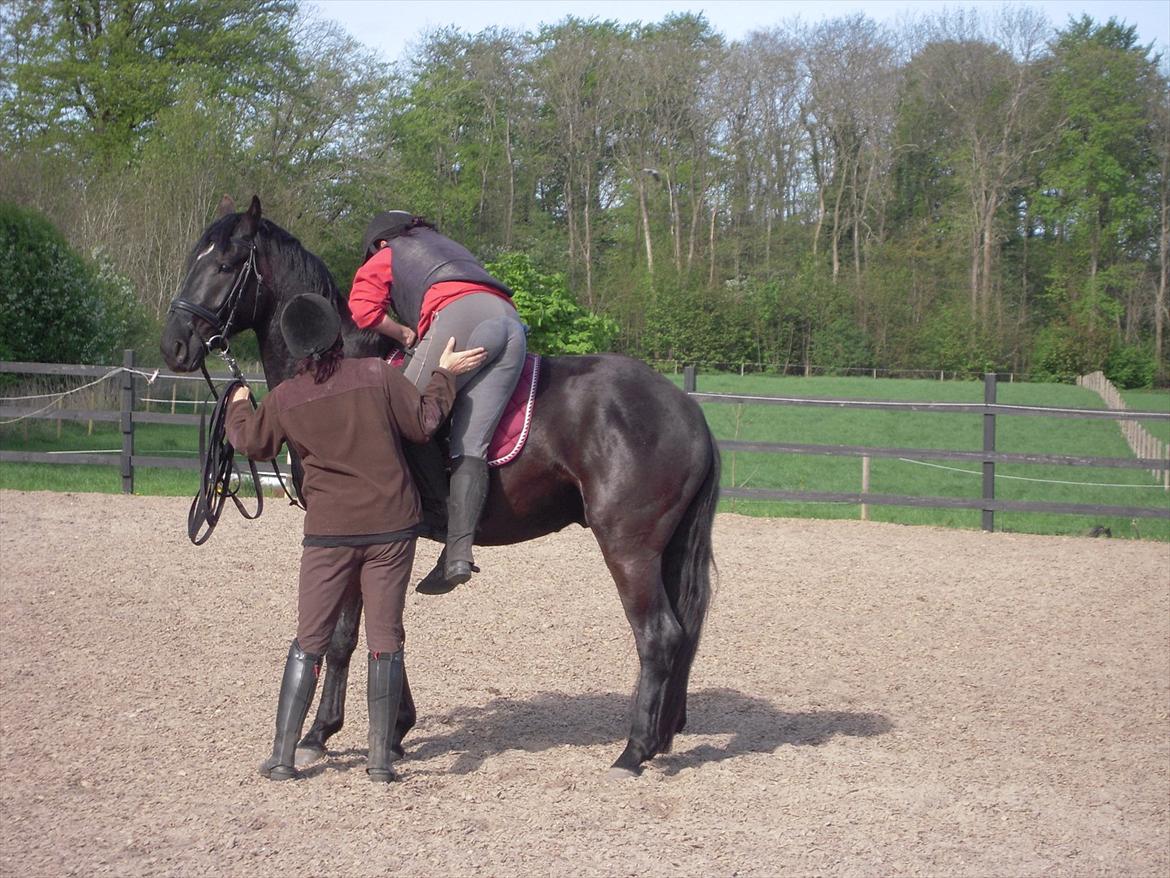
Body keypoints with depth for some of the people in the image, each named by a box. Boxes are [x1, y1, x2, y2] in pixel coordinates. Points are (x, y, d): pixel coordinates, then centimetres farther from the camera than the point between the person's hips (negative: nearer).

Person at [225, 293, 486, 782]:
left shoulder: (284, 399, -3)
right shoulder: (377, 376, -7)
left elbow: (252, 445, 13)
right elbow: (423, 424, 0)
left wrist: (238, 407, 33)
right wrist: (444, 373, 12)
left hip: (328, 532, 0)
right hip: (392, 525, 0)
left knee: (308, 643, 9)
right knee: (385, 641, 6)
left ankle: (282, 755, 7)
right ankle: (381, 757, 6)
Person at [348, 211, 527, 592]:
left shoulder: (386, 256, 25)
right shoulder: (451, 247, 43)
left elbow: (365, 308, 8)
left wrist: (404, 334, 22)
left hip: (461, 316, -6)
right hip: (511, 322, 6)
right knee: (470, 445, -3)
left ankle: (442, 519, -3)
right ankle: (459, 552, -14)